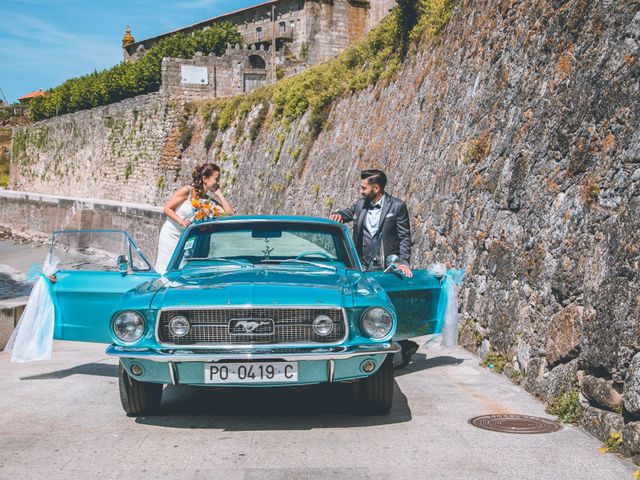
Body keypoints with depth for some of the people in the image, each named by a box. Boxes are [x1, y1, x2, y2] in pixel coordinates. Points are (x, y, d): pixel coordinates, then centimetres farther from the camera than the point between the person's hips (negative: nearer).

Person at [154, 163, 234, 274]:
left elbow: (229, 212, -9)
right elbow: (167, 208, -9)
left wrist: (218, 193, -8)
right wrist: (180, 221, -24)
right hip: (171, 234, -4)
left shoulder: (209, 199, -1)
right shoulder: (187, 191, -13)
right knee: (164, 270, -2)